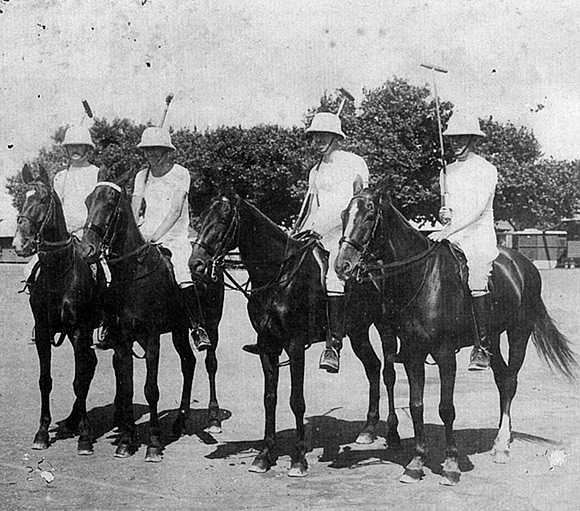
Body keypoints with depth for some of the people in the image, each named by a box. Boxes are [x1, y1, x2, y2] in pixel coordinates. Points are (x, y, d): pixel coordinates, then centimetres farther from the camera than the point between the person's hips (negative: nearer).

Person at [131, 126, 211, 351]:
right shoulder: (142, 176, 12)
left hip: (175, 237, -4)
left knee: (184, 277, -25)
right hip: (145, 237, 4)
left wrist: (156, 234, -24)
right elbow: (134, 210, 6)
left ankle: (198, 328, -17)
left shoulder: (180, 173, -2)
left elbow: (176, 210, -12)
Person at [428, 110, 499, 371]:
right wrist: (443, 214, 3)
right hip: (450, 239, 6)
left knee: (476, 288, -16)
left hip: (479, 237, -5)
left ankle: (483, 347, -8)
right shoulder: (448, 171, 17)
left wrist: (447, 231, -23)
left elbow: (478, 210, -14)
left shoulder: (486, 170, -2)